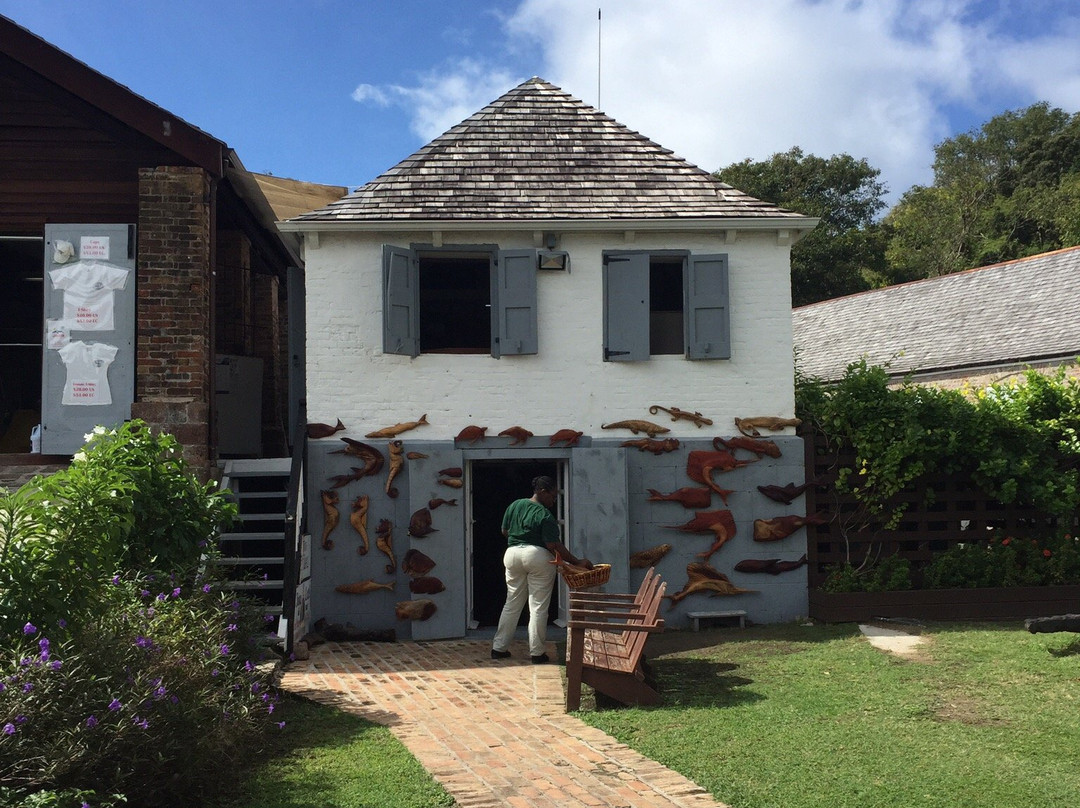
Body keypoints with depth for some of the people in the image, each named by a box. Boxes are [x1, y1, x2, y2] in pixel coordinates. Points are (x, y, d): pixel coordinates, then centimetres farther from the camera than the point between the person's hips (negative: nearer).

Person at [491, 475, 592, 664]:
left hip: (512, 554, 6)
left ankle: (499, 647, 15)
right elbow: (554, 545, -15)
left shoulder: (515, 505, 7)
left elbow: (504, 531, 15)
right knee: (538, 607, 2)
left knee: (512, 603, 14)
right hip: (538, 557, -6)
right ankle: (537, 653, 4)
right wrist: (576, 562, -12)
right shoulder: (545, 515, -12)